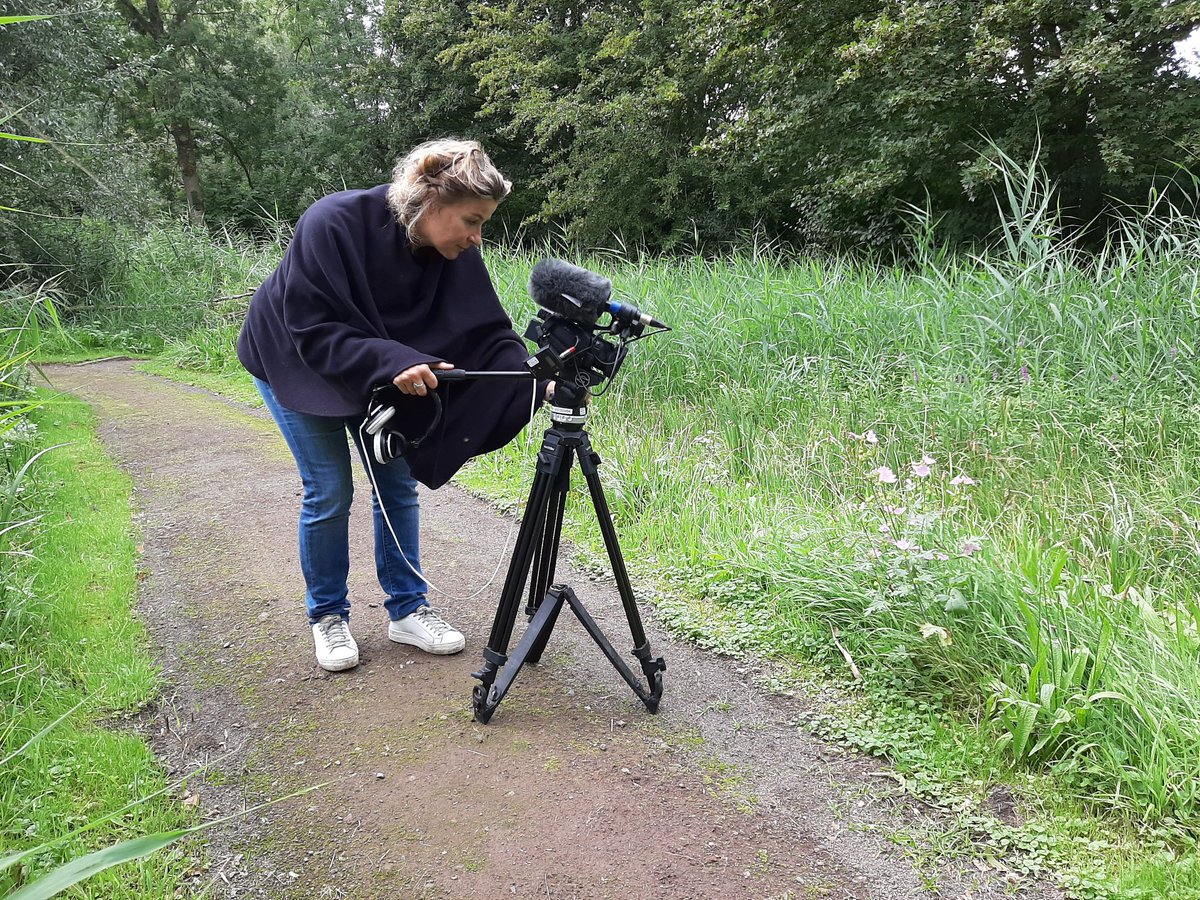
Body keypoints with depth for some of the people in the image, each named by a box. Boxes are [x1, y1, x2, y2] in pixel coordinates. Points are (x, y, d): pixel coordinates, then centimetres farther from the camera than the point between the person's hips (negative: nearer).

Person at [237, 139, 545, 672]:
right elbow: (315, 332, -32)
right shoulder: (332, 224, -34)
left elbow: (489, 333, -17)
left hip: (379, 374, 5)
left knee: (398, 484, 3)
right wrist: (392, 362, -44)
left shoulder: (456, 254, -19)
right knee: (330, 492, -5)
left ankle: (407, 609, 17)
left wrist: (539, 383, -33)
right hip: (297, 363, -5)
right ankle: (327, 615, 16)